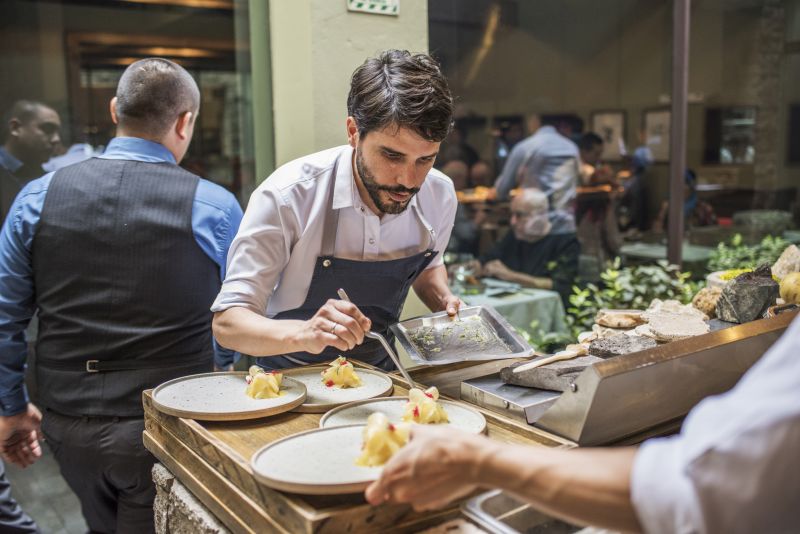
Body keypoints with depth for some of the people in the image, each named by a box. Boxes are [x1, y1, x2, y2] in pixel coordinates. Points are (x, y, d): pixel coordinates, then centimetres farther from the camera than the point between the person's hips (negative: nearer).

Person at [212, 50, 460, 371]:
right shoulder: (287, 197, -24)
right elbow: (226, 323, -23)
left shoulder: (439, 195, -9)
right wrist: (302, 334, -41)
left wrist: (445, 302, -8)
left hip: (379, 377, 3)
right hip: (292, 383, -2)